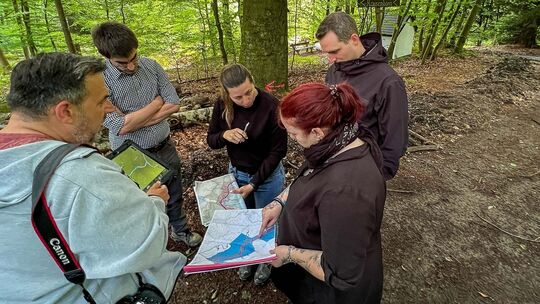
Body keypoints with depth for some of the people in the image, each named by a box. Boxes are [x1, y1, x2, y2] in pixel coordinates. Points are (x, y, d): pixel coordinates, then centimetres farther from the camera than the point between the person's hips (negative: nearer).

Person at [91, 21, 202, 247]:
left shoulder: (151, 66, -5)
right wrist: (157, 102, -16)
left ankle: (180, 230, 46)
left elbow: (174, 105, -9)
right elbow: (121, 126, -25)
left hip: (165, 148, 4)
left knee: (174, 195, 22)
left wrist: (135, 119, -17)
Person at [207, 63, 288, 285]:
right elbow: (211, 140, 0)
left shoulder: (271, 106, -26)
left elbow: (277, 151, -20)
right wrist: (224, 135, -24)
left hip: (267, 176, -3)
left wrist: (253, 184, -24)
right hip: (236, 172, 4)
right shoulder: (222, 106, -11)